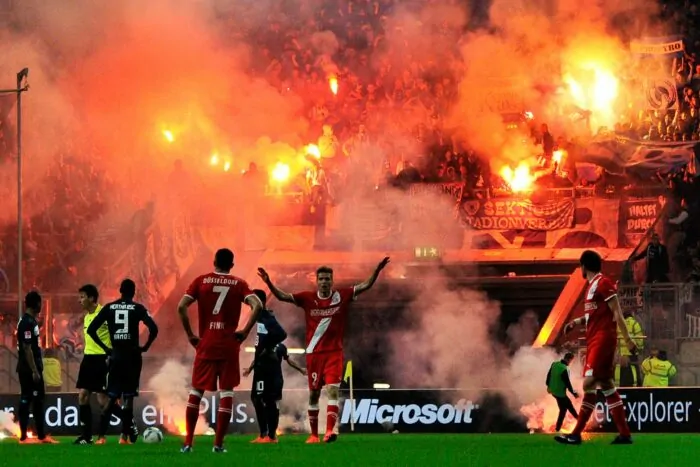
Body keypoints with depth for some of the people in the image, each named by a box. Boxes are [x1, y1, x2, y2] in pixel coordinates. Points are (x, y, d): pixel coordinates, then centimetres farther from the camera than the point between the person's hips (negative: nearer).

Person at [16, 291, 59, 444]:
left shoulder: (31, 321, 14)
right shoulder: (27, 323, -17)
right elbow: (27, 348, -20)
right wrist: (34, 371, -20)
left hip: (34, 368, 10)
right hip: (28, 370, -10)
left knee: (38, 400, 12)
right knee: (26, 401, -4)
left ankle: (42, 435, 16)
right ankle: (23, 437, -1)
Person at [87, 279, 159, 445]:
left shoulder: (109, 308, 3)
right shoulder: (137, 308, -4)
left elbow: (91, 329, 0)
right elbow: (153, 329, -15)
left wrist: (105, 348, 6)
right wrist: (145, 347, -1)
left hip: (115, 356, 2)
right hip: (132, 356, -2)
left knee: (112, 397, 7)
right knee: (128, 397, 3)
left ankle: (101, 436, -2)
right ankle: (125, 436, -1)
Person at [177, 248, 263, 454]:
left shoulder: (201, 281, 3)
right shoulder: (239, 284, 2)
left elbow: (181, 307, -7)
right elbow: (257, 306, -12)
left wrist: (190, 334, 0)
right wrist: (245, 331, -3)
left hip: (206, 345, 0)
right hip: (229, 346, 0)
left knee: (196, 391, 10)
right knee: (226, 392, 4)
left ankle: (188, 442, 5)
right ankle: (218, 443, -2)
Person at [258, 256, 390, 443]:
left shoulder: (342, 296, -2)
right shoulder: (308, 298, -1)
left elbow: (366, 286, -6)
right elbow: (282, 296, -4)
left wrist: (377, 270, -21)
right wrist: (269, 283, -20)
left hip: (334, 353, -2)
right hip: (313, 353, 2)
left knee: (332, 389, -17)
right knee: (313, 394, 9)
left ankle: (330, 430, -25)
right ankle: (314, 434, 20)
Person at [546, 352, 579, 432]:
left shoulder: (554, 364, -3)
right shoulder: (564, 369, -27)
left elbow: (549, 375, 12)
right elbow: (568, 384, -21)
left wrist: (548, 385, 28)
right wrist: (574, 393, -7)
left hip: (553, 390, 9)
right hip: (560, 393, -9)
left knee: (568, 404, 23)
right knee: (563, 410, 7)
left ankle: (577, 418, 35)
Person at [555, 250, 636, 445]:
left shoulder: (603, 283, -11)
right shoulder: (592, 286, 17)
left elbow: (617, 312, -13)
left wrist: (627, 338, -15)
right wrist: (576, 322, 18)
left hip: (602, 340, -10)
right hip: (594, 341, 10)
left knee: (589, 383, -13)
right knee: (606, 385, 8)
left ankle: (576, 434, -14)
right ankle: (624, 434, 7)